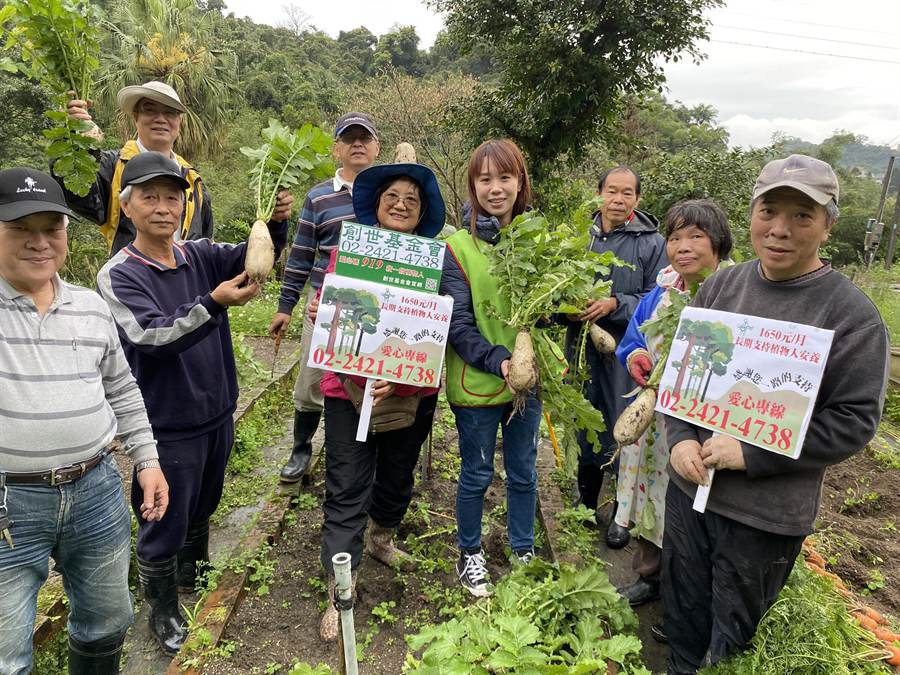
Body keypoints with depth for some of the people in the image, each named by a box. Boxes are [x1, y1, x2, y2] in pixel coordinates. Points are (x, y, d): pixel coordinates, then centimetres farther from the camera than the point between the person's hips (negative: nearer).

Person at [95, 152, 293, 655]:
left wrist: (276, 221, -33)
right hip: (167, 427, -5)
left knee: (202, 508, 25)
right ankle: (163, 611, 35)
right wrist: (214, 303, -41)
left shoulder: (202, 256, 0)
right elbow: (149, 337, -27)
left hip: (218, 414, 5)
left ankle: (191, 575, 51)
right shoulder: (118, 275, -15)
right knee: (164, 524, 11)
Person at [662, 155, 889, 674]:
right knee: (683, 613, 23)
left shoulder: (852, 314, -13)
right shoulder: (721, 286, 0)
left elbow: (855, 421, -14)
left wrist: (750, 455, -21)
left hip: (767, 514, -4)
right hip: (689, 487, 4)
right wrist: (680, 438, -8)